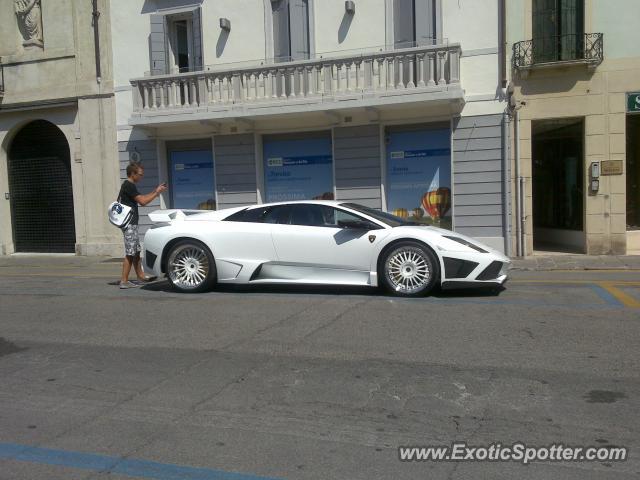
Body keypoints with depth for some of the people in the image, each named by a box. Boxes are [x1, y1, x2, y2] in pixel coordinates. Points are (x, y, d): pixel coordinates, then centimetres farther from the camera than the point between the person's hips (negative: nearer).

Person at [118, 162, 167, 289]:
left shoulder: (128, 186, 17)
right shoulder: (129, 186, -14)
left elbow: (142, 198, 19)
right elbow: (143, 201, -17)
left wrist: (155, 191, 12)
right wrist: (157, 193, -9)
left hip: (131, 223, 10)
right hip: (129, 224, -10)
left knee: (136, 251, 15)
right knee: (130, 253, -8)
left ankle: (141, 276, 24)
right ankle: (124, 281, -4)